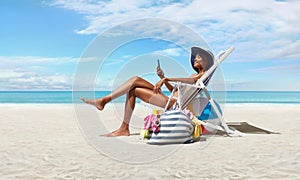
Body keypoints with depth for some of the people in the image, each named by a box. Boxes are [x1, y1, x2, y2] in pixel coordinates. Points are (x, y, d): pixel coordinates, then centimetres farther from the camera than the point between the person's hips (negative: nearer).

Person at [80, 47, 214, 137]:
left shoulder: (203, 74, 5)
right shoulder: (195, 75, 32)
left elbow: (191, 81, -19)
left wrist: (166, 79, -21)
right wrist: (163, 77, 12)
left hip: (174, 103, -9)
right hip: (171, 99, 9)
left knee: (134, 90, -14)